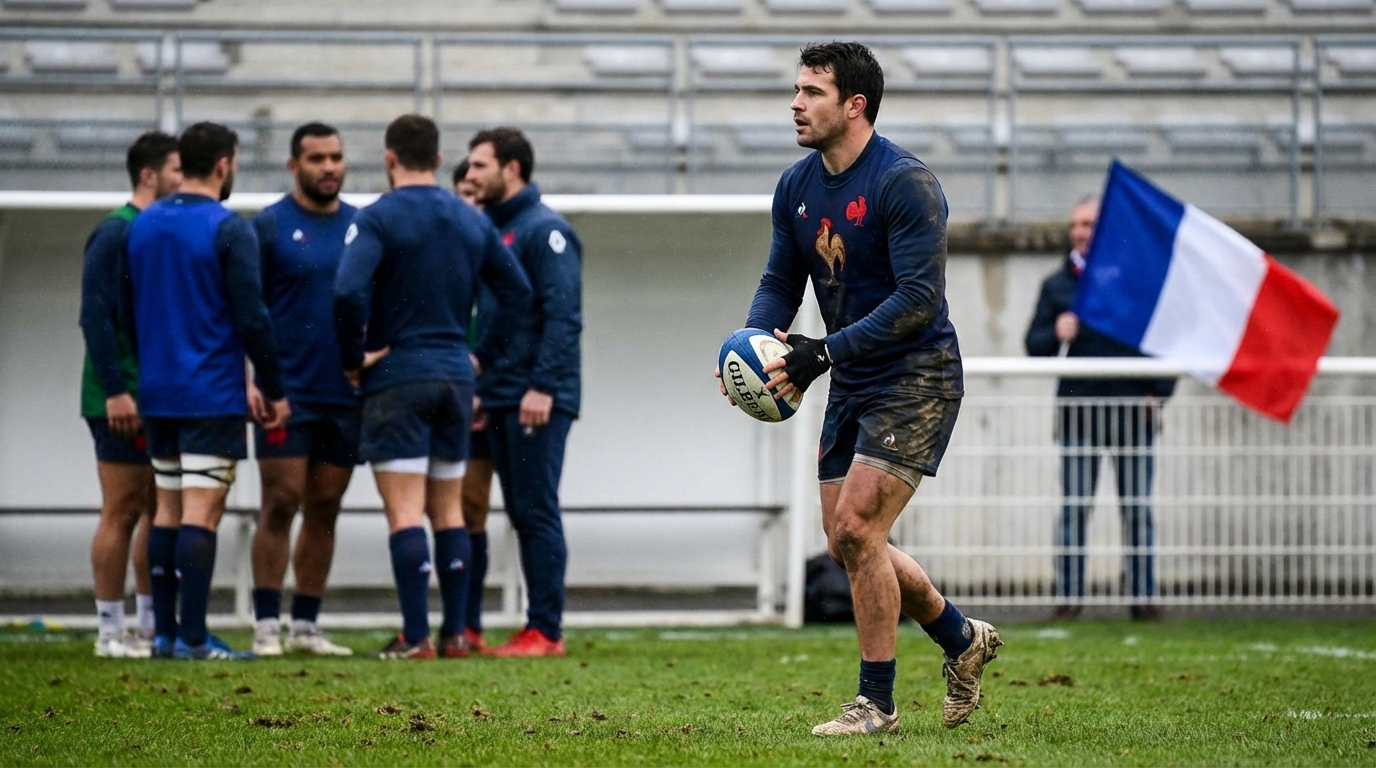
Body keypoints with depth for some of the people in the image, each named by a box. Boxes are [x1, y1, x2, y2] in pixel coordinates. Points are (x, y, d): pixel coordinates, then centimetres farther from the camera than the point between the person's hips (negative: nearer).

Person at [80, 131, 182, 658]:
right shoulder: (115, 233, -11)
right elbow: (95, 316, -16)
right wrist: (115, 391, -20)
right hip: (124, 397, -8)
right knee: (122, 512, -4)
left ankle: (151, 626, 15)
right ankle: (111, 632, 2)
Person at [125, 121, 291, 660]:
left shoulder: (141, 227, 10)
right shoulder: (228, 230, -11)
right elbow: (251, 318, -13)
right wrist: (273, 389, -5)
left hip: (157, 392, 7)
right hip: (212, 394, -7)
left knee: (168, 509, 12)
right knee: (202, 511, -7)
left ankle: (165, 633, 12)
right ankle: (193, 638, -11)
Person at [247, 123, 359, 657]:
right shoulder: (270, 226, -2)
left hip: (346, 394, 4)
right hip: (287, 392, -4)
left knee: (324, 511, 7)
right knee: (280, 505, -6)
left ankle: (305, 626, 13)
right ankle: (267, 626, -2)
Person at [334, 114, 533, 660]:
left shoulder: (377, 219, -9)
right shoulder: (471, 221, 9)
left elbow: (348, 291, -23)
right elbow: (518, 291, 11)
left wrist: (354, 357, -11)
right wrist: (485, 354, 14)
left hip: (396, 377, -6)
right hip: (455, 378, 6)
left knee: (405, 513, -6)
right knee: (448, 511, 12)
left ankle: (415, 638, -10)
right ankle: (454, 634, 12)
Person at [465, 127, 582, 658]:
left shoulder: (545, 230, -9)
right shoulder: (491, 231, 18)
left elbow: (563, 315, -16)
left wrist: (542, 387, -22)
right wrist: (481, 388, 14)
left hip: (538, 401, -9)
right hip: (501, 402, 9)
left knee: (537, 512, -8)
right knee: (521, 514, 8)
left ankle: (546, 630, -6)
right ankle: (540, 628, 11)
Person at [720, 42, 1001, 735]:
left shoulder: (904, 183, -18)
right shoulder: (796, 186, 5)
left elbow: (919, 296, -24)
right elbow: (781, 281, 13)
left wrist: (824, 353, -29)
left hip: (916, 379, -8)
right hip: (852, 386, 8)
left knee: (856, 529, -15)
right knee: (845, 544, 8)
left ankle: (876, 703, -3)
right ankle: (962, 638, 30)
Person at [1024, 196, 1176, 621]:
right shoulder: (1057, 285, 11)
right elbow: (1034, 343, 8)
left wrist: (1158, 392, -2)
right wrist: (1055, 335, -15)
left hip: (1132, 410, -1)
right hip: (1078, 410, 1)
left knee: (1137, 507, 3)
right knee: (1074, 507, -2)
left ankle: (1142, 596, 6)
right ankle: (1068, 595, 0)